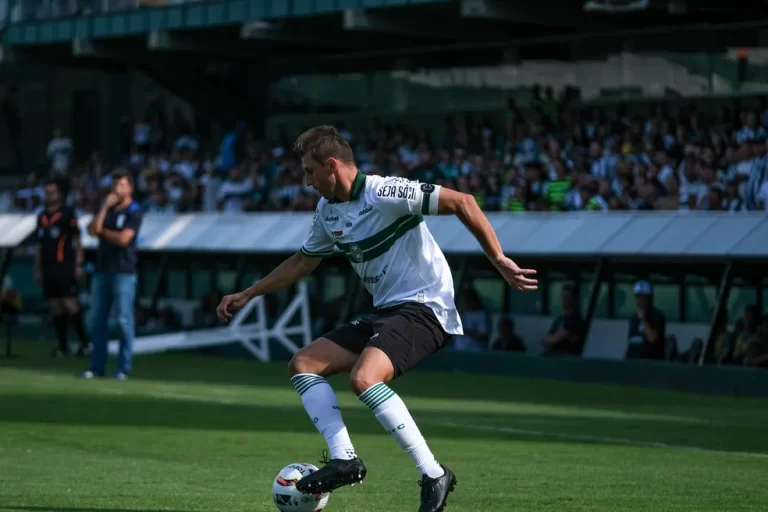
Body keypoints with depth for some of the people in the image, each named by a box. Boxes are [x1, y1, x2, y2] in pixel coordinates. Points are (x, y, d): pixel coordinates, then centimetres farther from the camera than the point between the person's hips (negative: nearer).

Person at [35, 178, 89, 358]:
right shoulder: (41, 217, 15)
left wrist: (78, 265, -11)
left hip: (65, 267, -6)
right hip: (48, 267, 6)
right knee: (55, 307, 4)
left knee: (70, 304, -12)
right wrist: (37, 269, 18)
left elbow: (77, 241, -4)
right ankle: (62, 345, 8)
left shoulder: (68, 214, -3)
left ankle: (84, 341, -3)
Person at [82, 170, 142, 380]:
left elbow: (123, 238, -15)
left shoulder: (134, 211, -4)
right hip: (102, 270, 7)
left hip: (123, 272, -7)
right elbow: (92, 230, 0)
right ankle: (97, 366, 11)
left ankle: (123, 368, -3)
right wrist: (105, 207, -6)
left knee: (124, 320, -6)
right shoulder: (107, 208, 15)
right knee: (97, 319, 6)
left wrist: (102, 231, -1)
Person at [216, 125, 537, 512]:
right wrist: (247, 295, 29)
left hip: (424, 307, -10)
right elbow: (302, 262, 28)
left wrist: (498, 259, -22)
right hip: (384, 313, 10)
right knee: (302, 365, 3)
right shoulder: (328, 210, 11)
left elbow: (462, 203, -20)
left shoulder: (384, 193, -17)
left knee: (363, 378, -31)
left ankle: (433, 475, -22)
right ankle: (344, 458, -10)